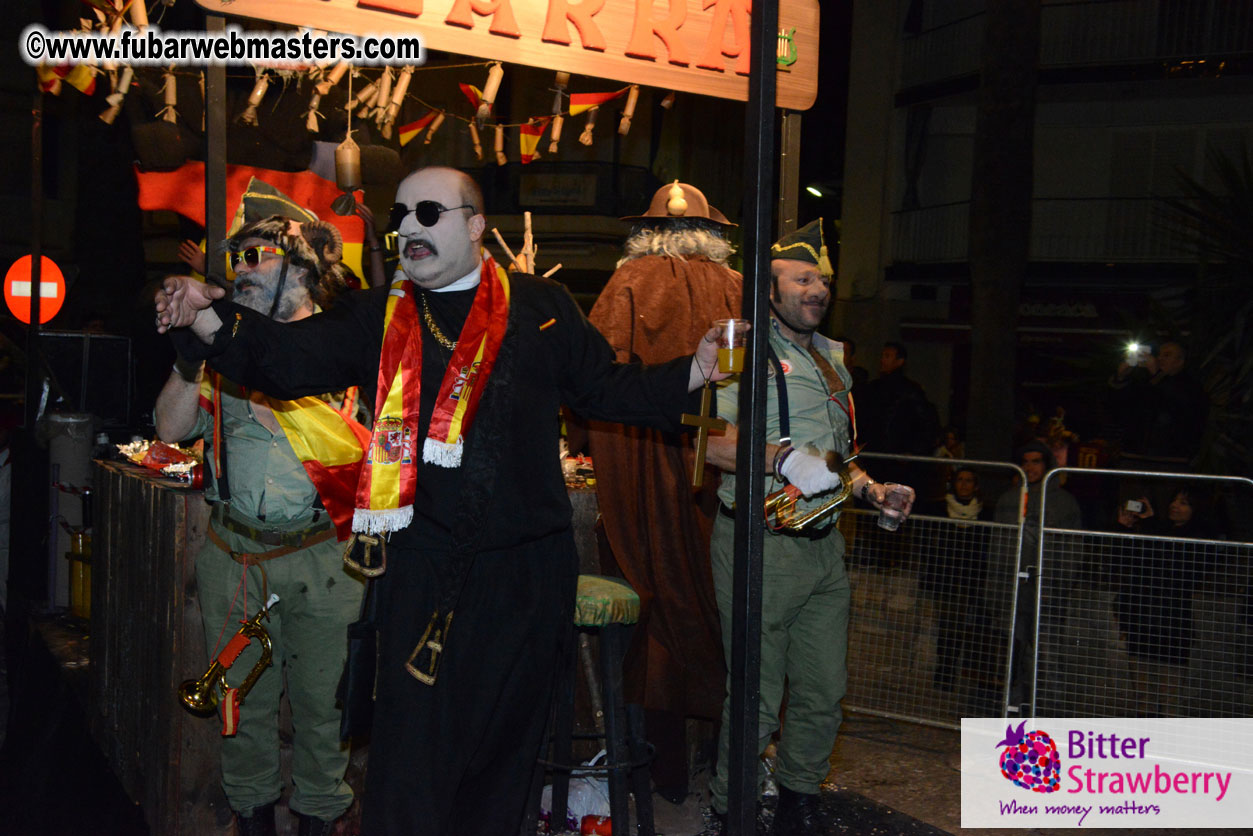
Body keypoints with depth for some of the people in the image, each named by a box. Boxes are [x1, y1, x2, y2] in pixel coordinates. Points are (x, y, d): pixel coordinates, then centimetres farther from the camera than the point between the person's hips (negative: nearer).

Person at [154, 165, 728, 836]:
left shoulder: (542, 308, 7)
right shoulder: (377, 316, 8)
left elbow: (607, 389, 11)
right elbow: (290, 359, -3)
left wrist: (695, 371, -2)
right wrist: (207, 320, -19)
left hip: (527, 561, 1)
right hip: (422, 561, 0)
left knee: (510, 728, 13)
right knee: (412, 735, 1)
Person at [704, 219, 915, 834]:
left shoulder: (834, 360, 19)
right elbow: (709, 438, -20)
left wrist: (874, 491, 12)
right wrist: (784, 457, -29)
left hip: (825, 547, 7)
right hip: (760, 546, -7)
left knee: (824, 690, 13)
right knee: (757, 697, -1)